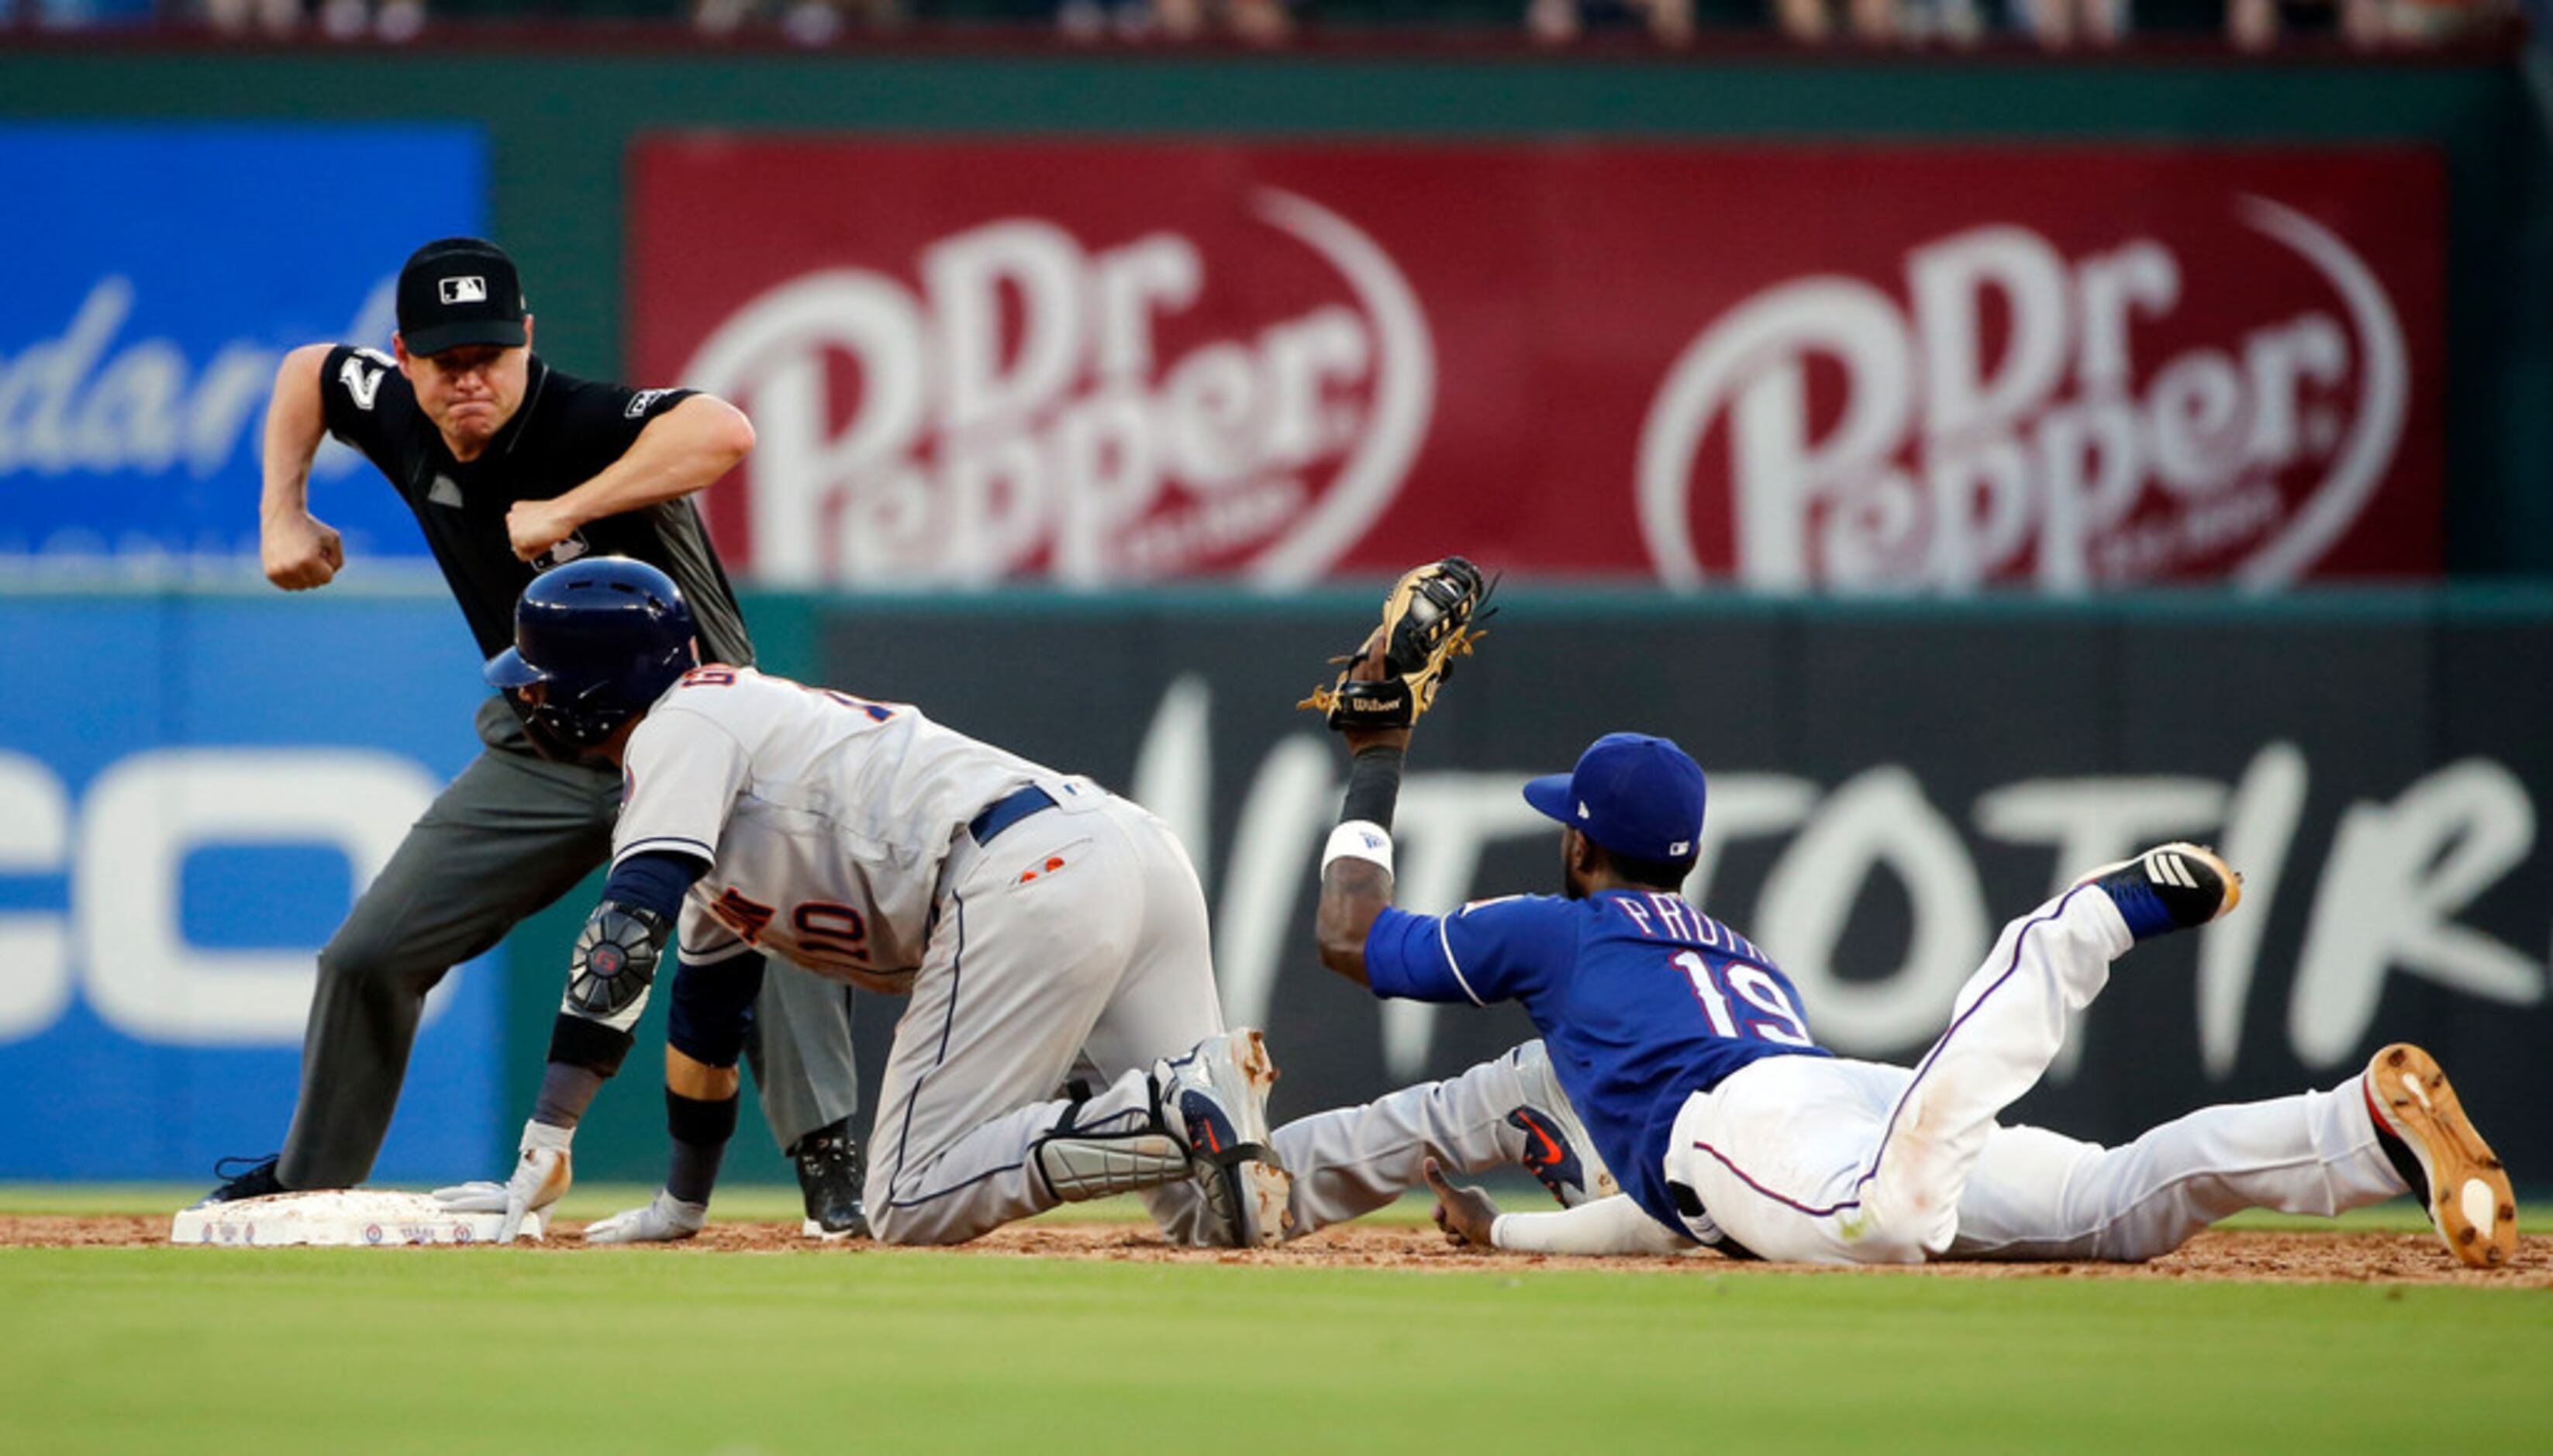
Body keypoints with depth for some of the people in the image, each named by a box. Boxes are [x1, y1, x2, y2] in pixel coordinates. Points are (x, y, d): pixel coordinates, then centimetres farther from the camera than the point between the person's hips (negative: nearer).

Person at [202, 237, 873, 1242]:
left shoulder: (583, 423, -28)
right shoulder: (399, 415, -8)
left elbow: (724, 432, -48)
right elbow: (308, 370, 15)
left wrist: (567, 510, -46)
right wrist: (283, 516, 5)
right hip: (542, 754, 6)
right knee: (370, 957, 7)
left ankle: (828, 1167, -33)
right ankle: (307, 1179, 26)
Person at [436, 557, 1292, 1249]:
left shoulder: (680, 723, 5)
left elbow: (630, 930, -9)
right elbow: (708, 1005, 40)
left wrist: (545, 1145, -13)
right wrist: (681, 1206, 45)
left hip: (1026, 874, -9)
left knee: (913, 1206, -9)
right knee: (1215, 1214, 7)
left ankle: (1179, 1114, -23)